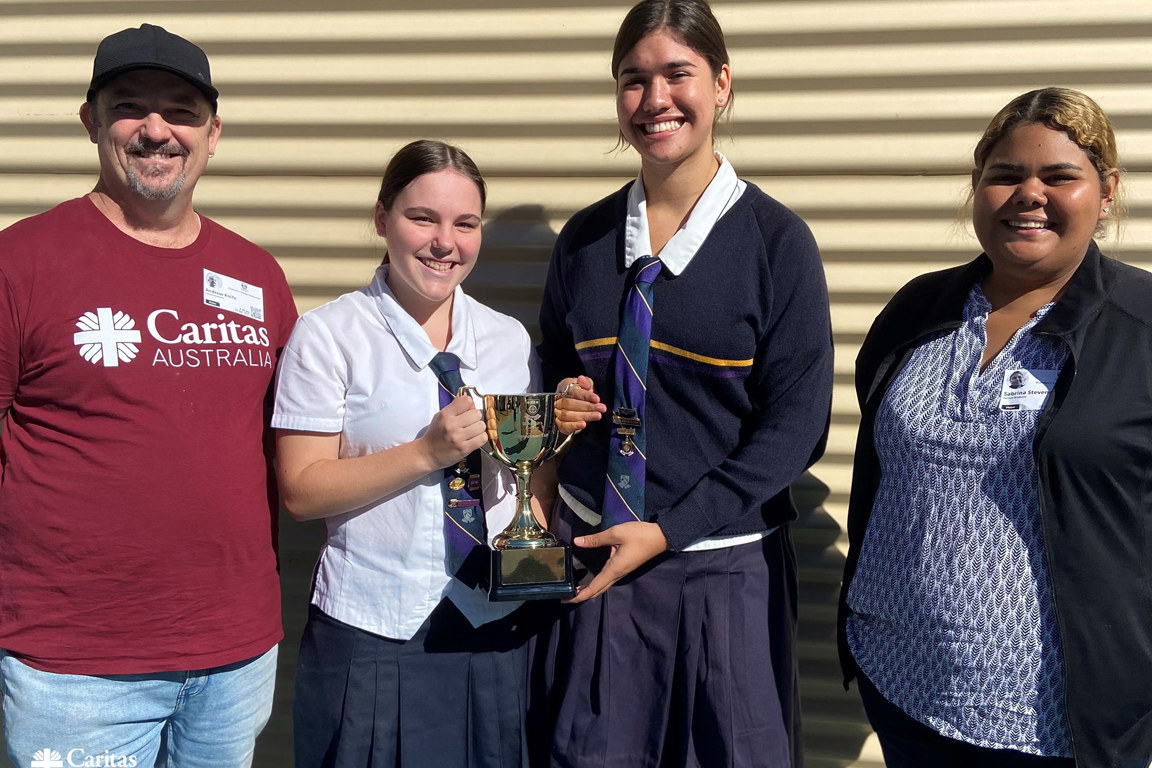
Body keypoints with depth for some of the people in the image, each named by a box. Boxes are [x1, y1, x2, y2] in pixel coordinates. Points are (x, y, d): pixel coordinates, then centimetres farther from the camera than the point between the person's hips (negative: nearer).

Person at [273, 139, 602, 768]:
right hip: (373, 634, -3)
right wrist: (429, 452, -19)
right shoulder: (329, 334, -6)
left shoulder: (510, 338, 8)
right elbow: (301, 492, -11)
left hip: (495, 627, 4)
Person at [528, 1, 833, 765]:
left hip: (723, 567, -3)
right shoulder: (585, 239, 4)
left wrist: (668, 530, -13)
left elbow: (796, 424, -10)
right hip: (592, 554, 3)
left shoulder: (776, 240, -7)